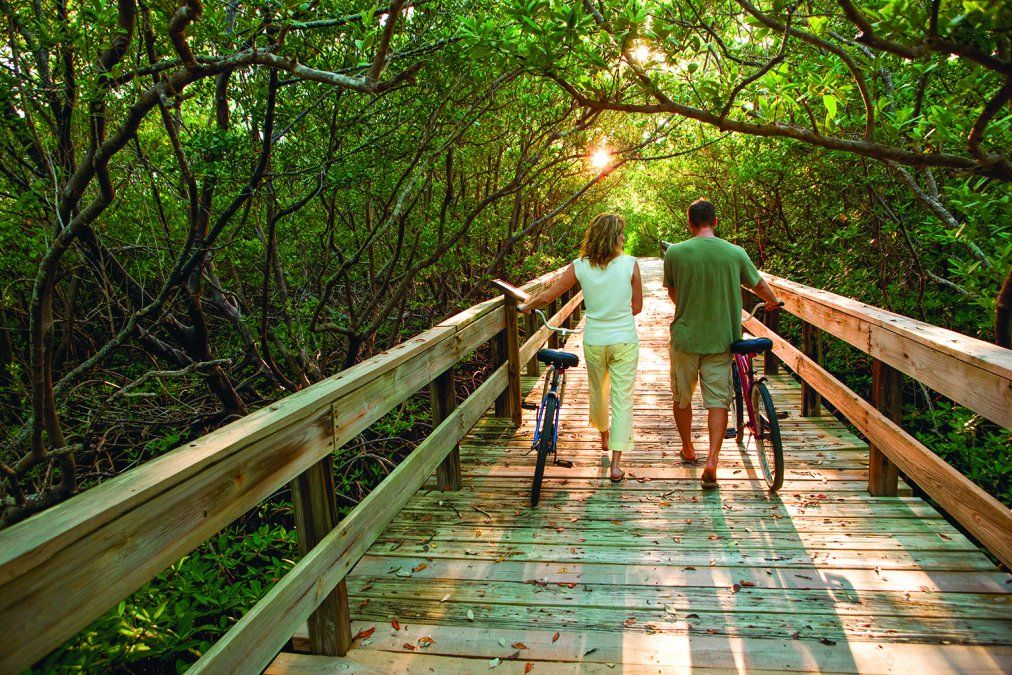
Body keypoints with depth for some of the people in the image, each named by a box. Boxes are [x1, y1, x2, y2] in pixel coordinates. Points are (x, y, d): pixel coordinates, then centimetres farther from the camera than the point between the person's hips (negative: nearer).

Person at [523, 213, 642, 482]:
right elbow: (637, 306, 1)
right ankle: (616, 463, 1)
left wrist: (526, 307, 19)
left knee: (598, 392, 24)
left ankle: (604, 436, 48)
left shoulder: (579, 266, -5)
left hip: (594, 342, 2)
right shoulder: (630, 264, -9)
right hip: (625, 342, -2)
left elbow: (547, 296, 1)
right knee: (623, 399, 4)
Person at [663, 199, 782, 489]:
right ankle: (711, 462, -4)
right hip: (720, 340, 1)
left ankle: (688, 450, 35)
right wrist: (774, 302, 36)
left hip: (685, 337, 0)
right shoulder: (736, 253, -4)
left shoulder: (674, 253, -8)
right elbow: (759, 285, 13)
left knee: (682, 398, 18)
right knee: (718, 401, 7)